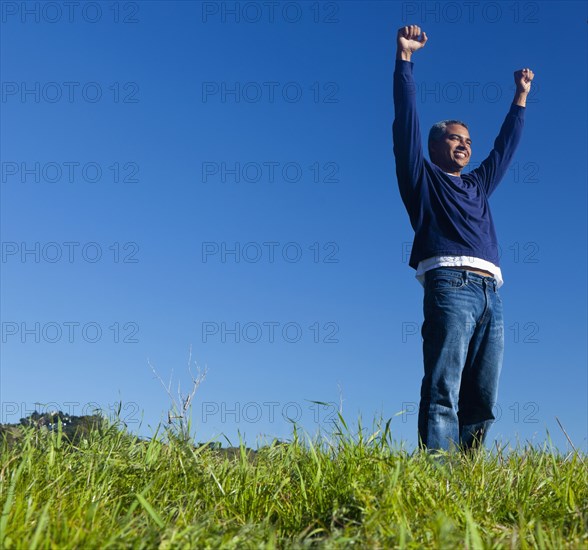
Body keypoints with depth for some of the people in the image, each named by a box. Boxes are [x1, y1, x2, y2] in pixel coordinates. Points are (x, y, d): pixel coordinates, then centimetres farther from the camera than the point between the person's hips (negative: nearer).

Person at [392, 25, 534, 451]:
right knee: (443, 391, -17)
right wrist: (405, 58, 8)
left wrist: (521, 96, 50)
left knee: (482, 399, -2)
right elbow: (406, 121, 10)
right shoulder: (422, 177, 17)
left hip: (491, 293, 7)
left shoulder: (478, 185, 33)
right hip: (450, 285, -6)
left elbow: (506, 145, 44)